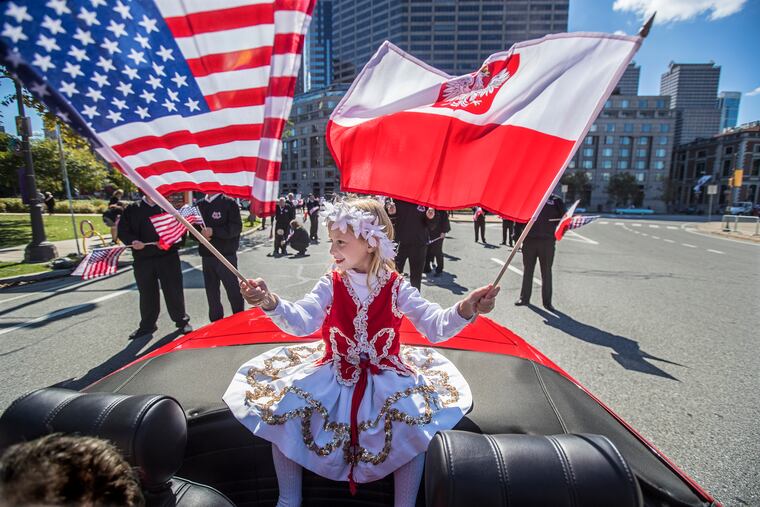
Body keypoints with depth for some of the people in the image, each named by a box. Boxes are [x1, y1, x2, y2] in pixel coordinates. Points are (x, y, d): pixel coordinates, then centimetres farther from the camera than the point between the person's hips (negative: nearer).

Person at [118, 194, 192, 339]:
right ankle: (147, 325, 27)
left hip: (168, 257, -1)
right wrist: (132, 241, -14)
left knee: (174, 290, 1)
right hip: (143, 259, 2)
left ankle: (181, 321, 16)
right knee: (147, 293, 11)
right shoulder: (131, 210, 7)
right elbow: (122, 230, 6)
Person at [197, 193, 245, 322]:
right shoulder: (199, 205, 10)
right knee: (211, 291, 12)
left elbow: (236, 227, -14)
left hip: (226, 255, -5)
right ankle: (216, 322, 26)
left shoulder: (229, 203, -5)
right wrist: (199, 234, -7)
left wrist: (213, 231, -22)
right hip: (206, 256, 5)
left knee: (233, 289, 3)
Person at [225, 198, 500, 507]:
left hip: (385, 378, -1)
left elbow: (434, 327, -16)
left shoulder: (396, 288, -9)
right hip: (332, 375, 2)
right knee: (280, 408, -13)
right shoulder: (330, 285, -5)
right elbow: (301, 322, -19)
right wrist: (271, 304, -40)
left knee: (417, 422, -24)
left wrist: (464, 310, -37)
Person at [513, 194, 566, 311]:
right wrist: (517, 233, 0)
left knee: (546, 272, 6)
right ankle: (524, 298, 21)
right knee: (527, 270, 9)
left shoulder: (555, 200, 4)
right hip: (529, 240, 1)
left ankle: (547, 301, 16)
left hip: (547, 241, -1)